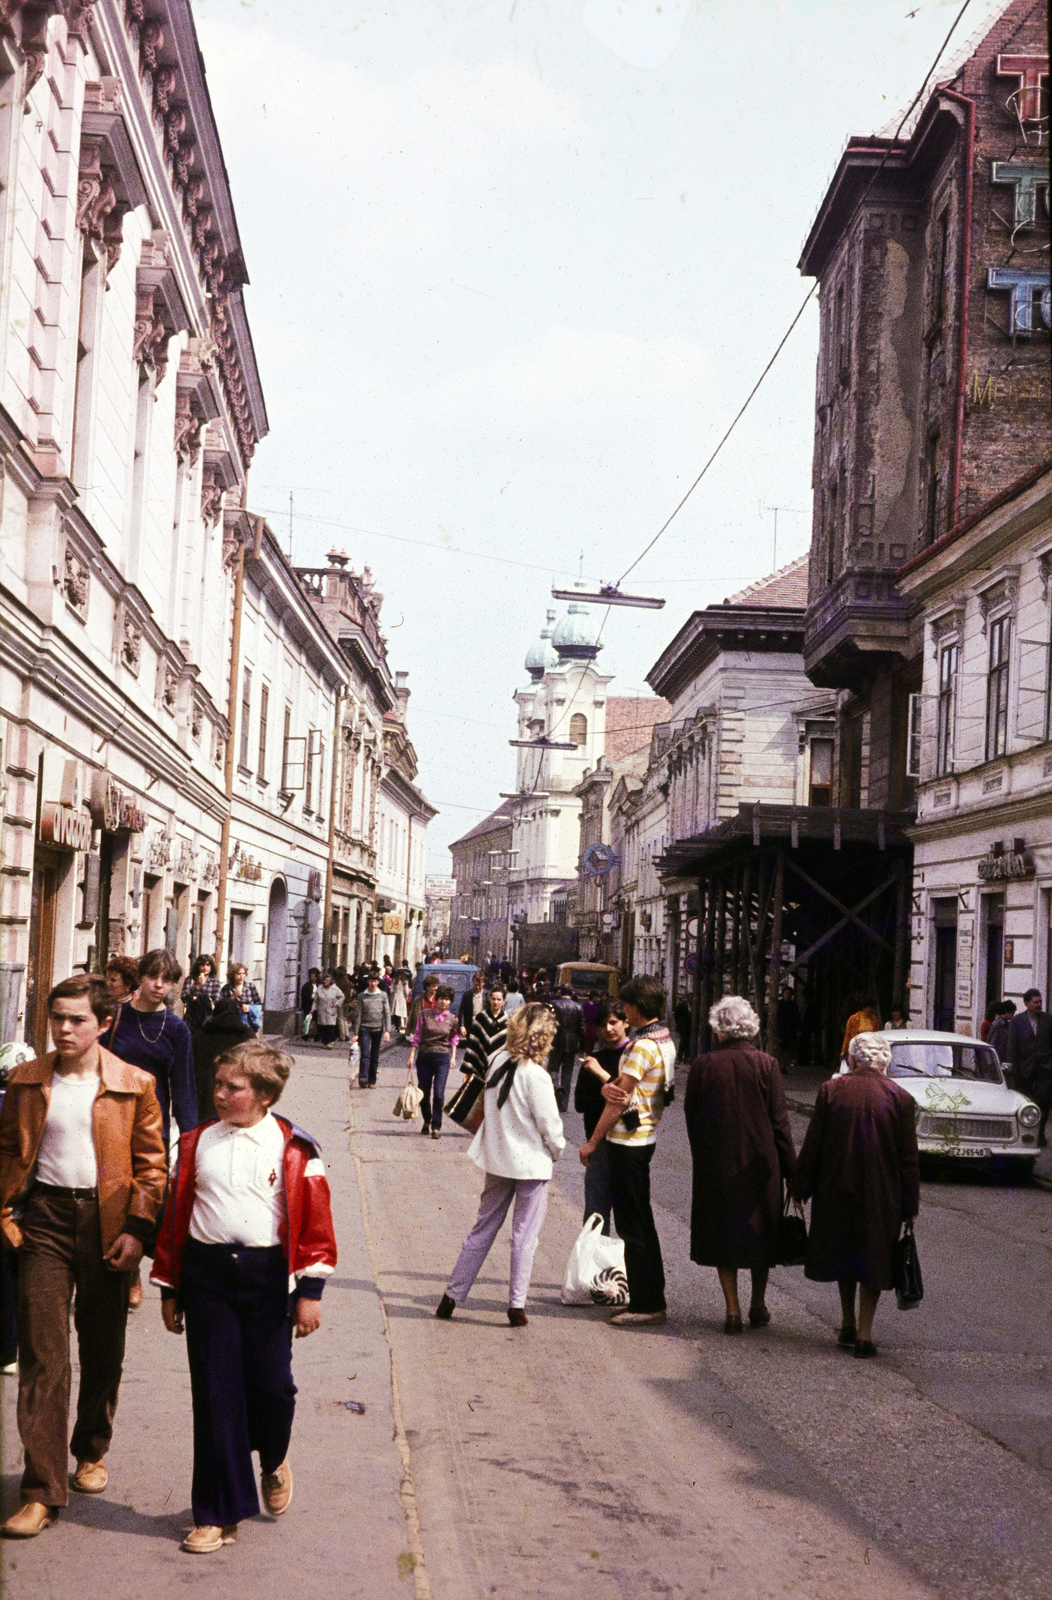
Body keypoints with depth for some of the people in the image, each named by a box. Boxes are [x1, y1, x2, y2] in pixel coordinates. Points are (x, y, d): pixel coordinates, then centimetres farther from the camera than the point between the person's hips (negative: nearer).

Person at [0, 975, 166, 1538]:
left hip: (107, 1224, 0)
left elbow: (152, 1164, 0)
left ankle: (91, 1451, 37)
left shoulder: (135, 1085, -1)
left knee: (103, 1350, 13)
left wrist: (136, 1228, -8)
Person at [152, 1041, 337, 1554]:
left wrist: (309, 1291, -5)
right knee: (214, 1394, 3)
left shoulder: (294, 1150, -3)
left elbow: (314, 1222, -1)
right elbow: (175, 1215, 9)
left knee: (271, 1386, 1)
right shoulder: (197, 1143, 5)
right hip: (206, 1274, 2)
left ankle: (274, 1461, 37)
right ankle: (218, 1515, 14)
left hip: (267, 1275, -2)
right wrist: (169, 1288, 10)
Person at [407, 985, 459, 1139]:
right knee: (424, 1093, 8)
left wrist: (453, 1057, 8)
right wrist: (412, 1056, 0)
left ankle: (436, 1127, -2)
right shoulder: (425, 1015, -1)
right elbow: (417, 1036, 3)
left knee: (438, 1093, -10)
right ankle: (427, 1121, 32)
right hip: (424, 1057, 1)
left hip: (442, 1058, -1)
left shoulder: (452, 1020, 2)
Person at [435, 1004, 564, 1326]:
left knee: (483, 1229, 15)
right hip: (531, 1163, -6)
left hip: (497, 1158, 6)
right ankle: (517, 1305, 9)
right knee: (524, 1236, 6)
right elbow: (549, 1125, -14)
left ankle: (452, 1296, 17)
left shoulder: (497, 1061, -3)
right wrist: (556, 1150, 4)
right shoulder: (536, 1076, -20)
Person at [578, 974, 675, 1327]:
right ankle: (650, 1298, 21)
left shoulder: (643, 1046, -19)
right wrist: (609, 1087, -15)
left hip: (628, 1142, -10)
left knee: (633, 1226, -4)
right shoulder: (664, 1040, 13)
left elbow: (620, 1099, -17)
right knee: (640, 1222, 16)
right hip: (644, 1138, 10)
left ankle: (646, 1303, 1)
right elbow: (618, 1087, 9)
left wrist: (592, 1141, -10)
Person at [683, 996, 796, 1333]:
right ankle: (757, 1305, 26)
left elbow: (691, 1114, 0)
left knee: (722, 1231, 10)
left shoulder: (704, 1064, -8)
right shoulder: (766, 1064, -9)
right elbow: (779, 1120, -6)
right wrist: (790, 1168, 0)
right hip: (760, 1162, 0)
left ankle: (732, 1309, 8)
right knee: (760, 1231, 16)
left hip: (715, 1163, 0)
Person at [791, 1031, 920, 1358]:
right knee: (873, 1258, 10)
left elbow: (812, 1145, -3)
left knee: (845, 1255, 18)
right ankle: (864, 1333, 6)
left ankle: (848, 1325, 24)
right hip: (882, 1196, -1)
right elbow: (909, 1158, -2)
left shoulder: (831, 1090, -7)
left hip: (836, 1192, 1)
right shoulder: (900, 1098, -6)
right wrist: (910, 1205, 7)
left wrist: (800, 1187, 6)